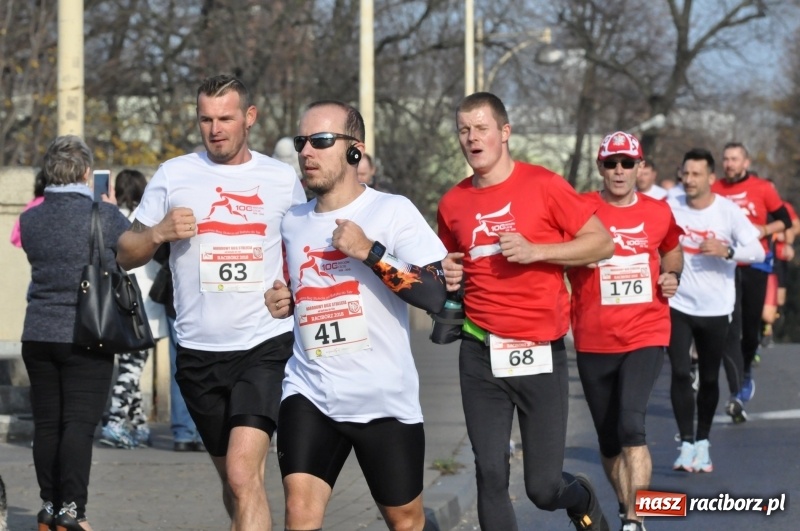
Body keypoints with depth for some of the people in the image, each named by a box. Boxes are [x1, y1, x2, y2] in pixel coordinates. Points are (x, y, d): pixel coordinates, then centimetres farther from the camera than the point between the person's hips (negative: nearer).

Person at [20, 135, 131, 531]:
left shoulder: (30, 220, 3)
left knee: (46, 423, 10)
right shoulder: (105, 216, -9)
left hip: (38, 335, 4)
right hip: (86, 335, -4)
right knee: (79, 423, -4)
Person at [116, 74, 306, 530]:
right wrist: (158, 234, -11)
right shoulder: (174, 175, 4)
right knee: (234, 478, 12)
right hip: (200, 350, 2)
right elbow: (126, 254, 8)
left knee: (243, 474, -19)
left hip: (265, 344, -2)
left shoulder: (282, 178, 5)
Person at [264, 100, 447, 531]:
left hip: (385, 398, -3)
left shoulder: (392, 212, -6)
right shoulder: (292, 223, 11)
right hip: (310, 392, 3)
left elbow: (434, 295, -16)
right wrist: (284, 302, 7)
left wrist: (370, 251, -23)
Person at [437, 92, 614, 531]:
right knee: (491, 478, -3)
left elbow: (602, 243, -5)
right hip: (480, 355, 3)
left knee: (544, 488, 1)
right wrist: (447, 276, 2)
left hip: (540, 353, -3)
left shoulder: (543, 185, -5)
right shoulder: (453, 203, 8)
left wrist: (536, 251, -15)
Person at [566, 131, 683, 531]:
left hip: (645, 336, -1)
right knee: (609, 439, 12)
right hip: (594, 342, 1)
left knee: (631, 426, -21)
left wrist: (672, 277, 4)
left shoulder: (658, 213, 5)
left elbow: (672, 252, 25)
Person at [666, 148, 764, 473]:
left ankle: (702, 443, 23)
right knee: (680, 373, -11)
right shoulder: (671, 208, -4)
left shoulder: (728, 212, -8)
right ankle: (686, 444, -7)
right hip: (678, 305, 0)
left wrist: (726, 251, -26)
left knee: (709, 378, 8)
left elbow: (757, 251, -12)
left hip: (715, 309, 0)